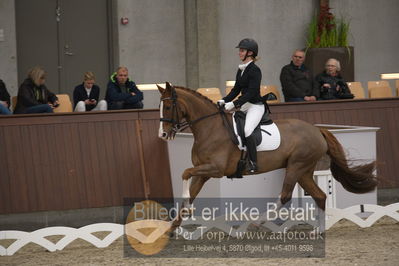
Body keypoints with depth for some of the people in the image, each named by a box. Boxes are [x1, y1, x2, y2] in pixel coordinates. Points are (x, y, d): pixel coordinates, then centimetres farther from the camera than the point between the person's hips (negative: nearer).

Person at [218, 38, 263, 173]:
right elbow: (236, 89, 17)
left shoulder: (255, 71, -15)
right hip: (245, 106, 10)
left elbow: (251, 93, -21)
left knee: (247, 129, -30)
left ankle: (253, 163, -25)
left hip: (256, 106, -10)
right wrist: (224, 101, 4)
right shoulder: (240, 70, 12)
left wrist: (234, 104, -25)